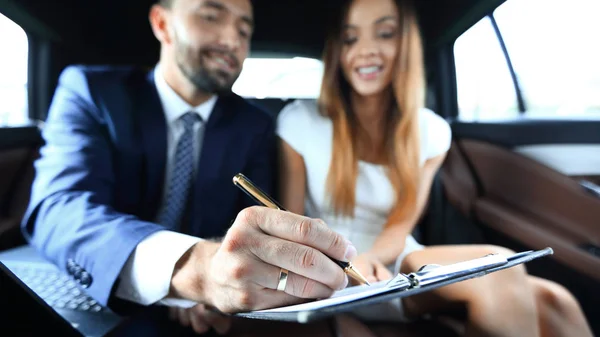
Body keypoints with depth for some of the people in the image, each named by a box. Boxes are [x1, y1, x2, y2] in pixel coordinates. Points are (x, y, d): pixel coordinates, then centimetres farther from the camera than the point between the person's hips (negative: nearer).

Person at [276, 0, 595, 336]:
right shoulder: (298, 123, -9)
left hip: (397, 264, 3)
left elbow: (399, 227, -2)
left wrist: (368, 258, -24)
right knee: (498, 271, -28)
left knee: (549, 301, -25)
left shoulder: (431, 132, -2)